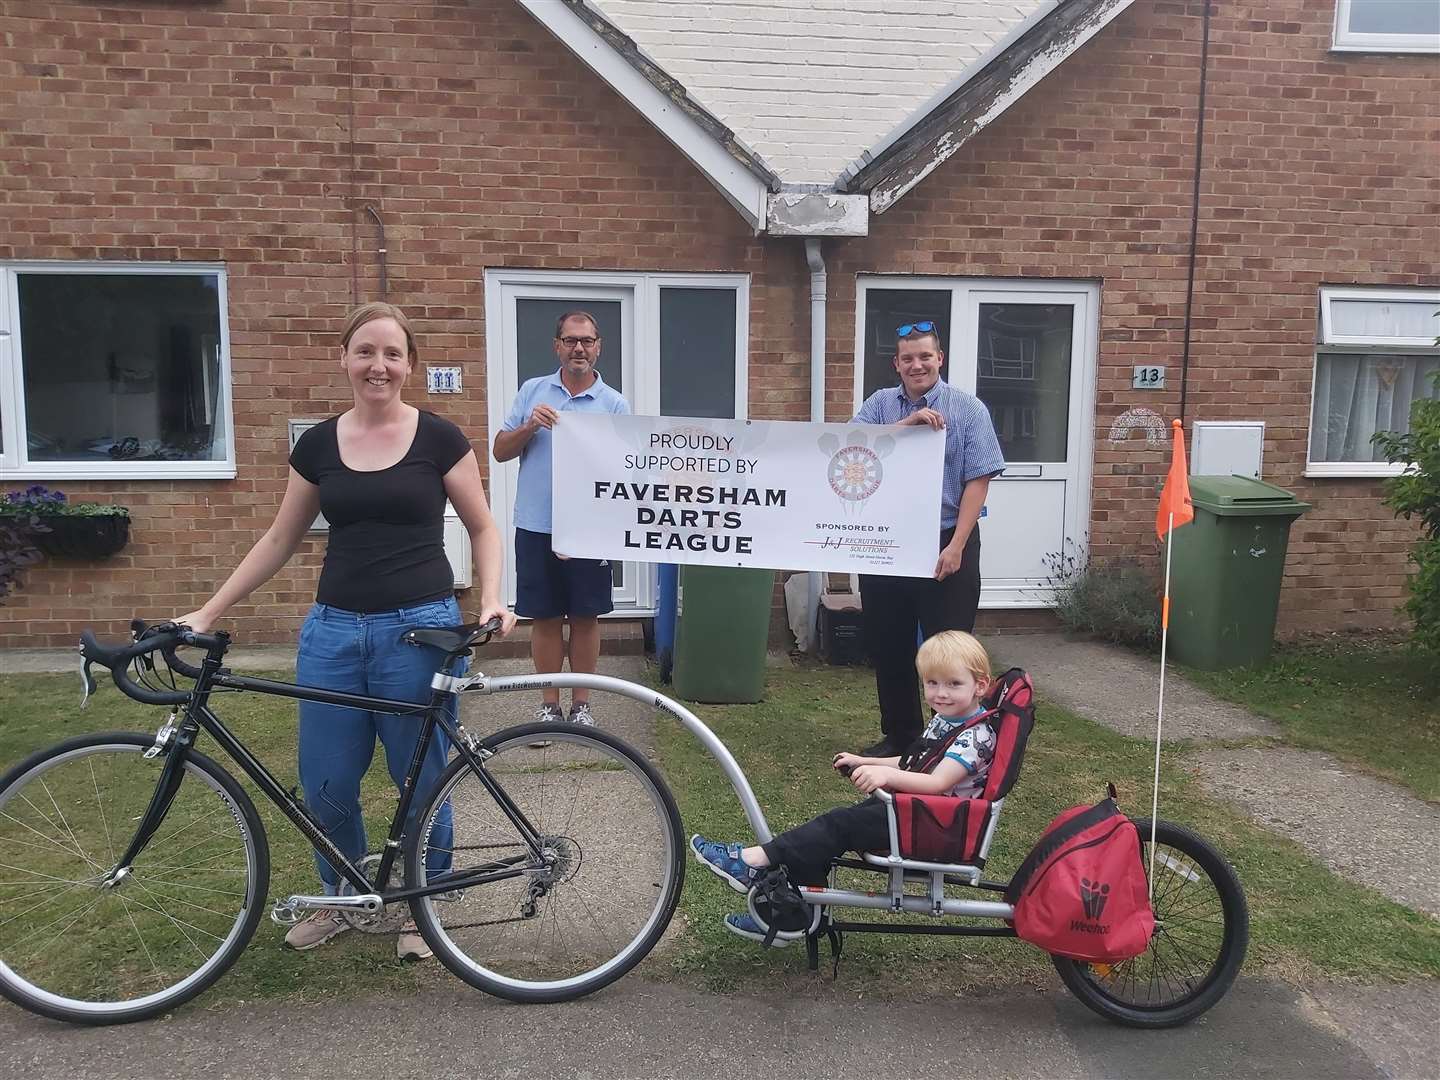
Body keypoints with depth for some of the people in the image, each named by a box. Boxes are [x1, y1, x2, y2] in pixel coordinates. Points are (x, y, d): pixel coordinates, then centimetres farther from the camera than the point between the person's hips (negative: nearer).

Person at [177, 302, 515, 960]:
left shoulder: (439, 438, -3)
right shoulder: (318, 445, 6)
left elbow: (483, 528, 3)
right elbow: (280, 540, 12)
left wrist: (491, 598, -13)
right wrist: (208, 612, 10)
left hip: (419, 630, -3)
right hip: (333, 631, 3)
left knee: (422, 781, 7)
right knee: (325, 784, 9)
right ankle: (342, 899, 34)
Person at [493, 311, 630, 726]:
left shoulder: (615, 404, 1)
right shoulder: (532, 391, 7)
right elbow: (500, 451, 6)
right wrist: (530, 427, -14)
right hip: (535, 527, 1)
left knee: (585, 618, 8)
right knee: (545, 618, 8)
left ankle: (581, 704, 22)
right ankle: (549, 704, 22)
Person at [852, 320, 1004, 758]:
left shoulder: (968, 409, -1)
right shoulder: (879, 404, 7)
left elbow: (978, 480, -7)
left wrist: (956, 546, -15)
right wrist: (907, 424, -20)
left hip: (946, 544, -3)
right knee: (888, 646, 11)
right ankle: (898, 735, 27)